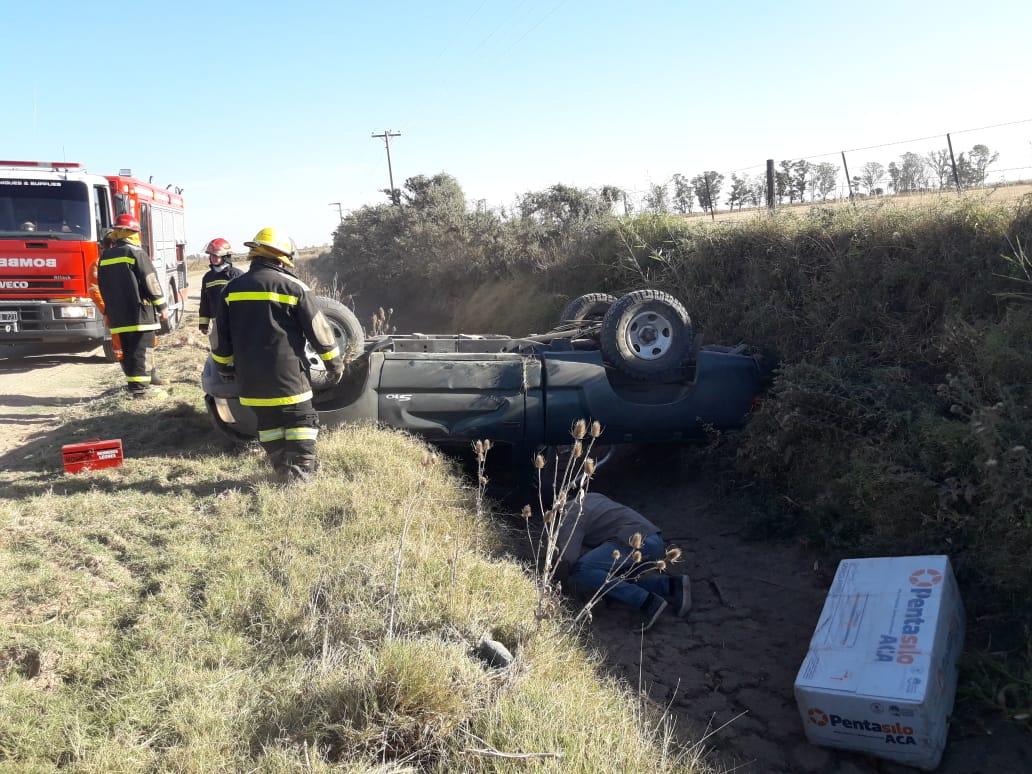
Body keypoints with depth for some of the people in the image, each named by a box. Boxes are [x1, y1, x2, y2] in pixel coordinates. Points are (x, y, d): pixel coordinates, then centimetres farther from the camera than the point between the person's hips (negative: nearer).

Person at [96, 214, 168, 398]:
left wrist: (110, 309, 28)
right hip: (139, 311, -7)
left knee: (128, 348, 15)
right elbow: (151, 282, -12)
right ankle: (139, 387, -8)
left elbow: (102, 286, 20)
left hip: (118, 313, 7)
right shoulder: (136, 252, -8)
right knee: (142, 348, -5)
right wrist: (162, 306, -6)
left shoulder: (105, 256, 13)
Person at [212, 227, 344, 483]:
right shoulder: (294, 287, -7)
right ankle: (301, 473, 0)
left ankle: (282, 470, 19)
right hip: (287, 374, -5)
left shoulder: (233, 288, 7)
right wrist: (334, 361, 8)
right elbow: (318, 329, -4)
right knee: (301, 421, 5)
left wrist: (225, 366, 24)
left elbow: (220, 334, 11)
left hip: (251, 377, 5)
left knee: (268, 423, 15)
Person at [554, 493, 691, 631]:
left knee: (580, 570, -17)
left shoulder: (569, 520, 0)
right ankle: (672, 586, 2)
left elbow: (568, 559, -12)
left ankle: (646, 601, -22)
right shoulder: (590, 497, 27)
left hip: (638, 542, -9)